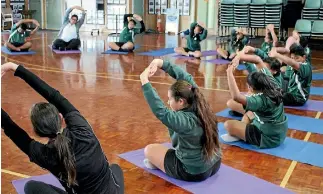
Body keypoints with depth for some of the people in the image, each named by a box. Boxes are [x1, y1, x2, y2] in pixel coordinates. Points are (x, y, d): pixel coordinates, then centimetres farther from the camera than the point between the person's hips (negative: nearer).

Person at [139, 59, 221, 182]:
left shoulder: (185, 120, -31)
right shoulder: (201, 106, -9)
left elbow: (160, 111, -39)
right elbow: (186, 77, -4)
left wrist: (144, 81, -37)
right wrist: (161, 63, -8)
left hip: (194, 172, -7)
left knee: (149, 150, 10)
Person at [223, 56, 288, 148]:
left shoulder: (260, 100, -29)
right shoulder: (273, 86, -7)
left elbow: (236, 96, -45)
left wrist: (229, 73, -39)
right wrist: (239, 57, -6)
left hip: (268, 138, -9)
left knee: (228, 124, -11)